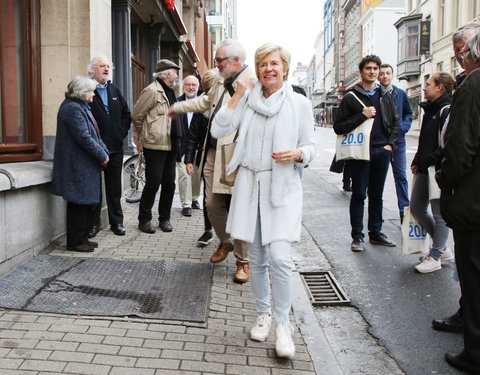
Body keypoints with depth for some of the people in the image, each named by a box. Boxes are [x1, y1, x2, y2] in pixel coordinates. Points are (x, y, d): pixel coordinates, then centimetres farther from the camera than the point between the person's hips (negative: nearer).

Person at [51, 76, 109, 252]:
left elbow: (94, 134, 20)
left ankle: (82, 238, 23)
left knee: (85, 203, 14)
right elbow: (83, 137, -22)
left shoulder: (80, 107, 17)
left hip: (84, 165, 11)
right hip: (78, 165, -11)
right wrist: (102, 155, -14)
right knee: (78, 203, -3)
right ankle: (75, 241, 6)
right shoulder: (73, 109, -17)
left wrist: (104, 151, 7)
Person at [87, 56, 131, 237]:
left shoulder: (114, 90, 14)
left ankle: (117, 222, 20)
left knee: (115, 188, 11)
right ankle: (93, 223, 14)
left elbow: (126, 114, 17)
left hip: (115, 147, 5)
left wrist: (122, 133, 4)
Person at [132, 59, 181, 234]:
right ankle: (144, 220, 10)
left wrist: (176, 139, 17)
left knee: (169, 183, 9)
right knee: (153, 183, -4)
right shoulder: (152, 91, -10)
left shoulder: (169, 91, 18)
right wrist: (144, 136, 4)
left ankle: (164, 218, 20)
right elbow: (136, 116, -7)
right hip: (155, 146, -8)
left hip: (170, 146, 8)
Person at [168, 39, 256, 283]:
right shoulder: (221, 82, 17)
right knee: (212, 205, 12)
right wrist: (178, 108, 45)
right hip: (213, 153, 8)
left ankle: (243, 261, 11)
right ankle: (225, 242, 37)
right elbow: (206, 101, 36)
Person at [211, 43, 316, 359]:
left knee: (280, 257, -15)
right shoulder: (248, 100, 7)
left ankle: (282, 324, 2)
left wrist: (297, 154, -16)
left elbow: (311, 146, 6)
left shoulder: (299, 103, 2)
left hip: (282, 187, -3)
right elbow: (218, 130, -3)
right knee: (257, 259, 12)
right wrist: (238, 95, -6)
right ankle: (264, 315, 30)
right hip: (249, 184, 3)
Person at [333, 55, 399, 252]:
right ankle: (357, 236, 9)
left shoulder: (385, 96, 12)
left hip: (382, 151, 4)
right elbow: (338, 126, -8)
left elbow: (396, 121, 20)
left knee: (377, 195, 12)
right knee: (359, 195, 1)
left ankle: (375, 232, 23)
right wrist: (362, 115, -16)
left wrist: (390, 143, 7)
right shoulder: (351, 97, -2)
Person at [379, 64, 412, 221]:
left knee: (401, 175, 3)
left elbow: (408, 113, 19)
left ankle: (404, 210, 9)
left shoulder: (401, 94, 7)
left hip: (398, 140, 2)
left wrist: (404, 127, 1)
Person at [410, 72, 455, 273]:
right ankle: (442, 248, 27)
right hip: (424, 170, 10)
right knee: (416, 207, 14)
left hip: (438, 171, -10)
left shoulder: (447, 111, -15)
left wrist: (429, 161, -18)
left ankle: (435, 257, 13)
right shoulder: (430, 109, 14)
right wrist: (417, 162, 12)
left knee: (439, 214, 1)